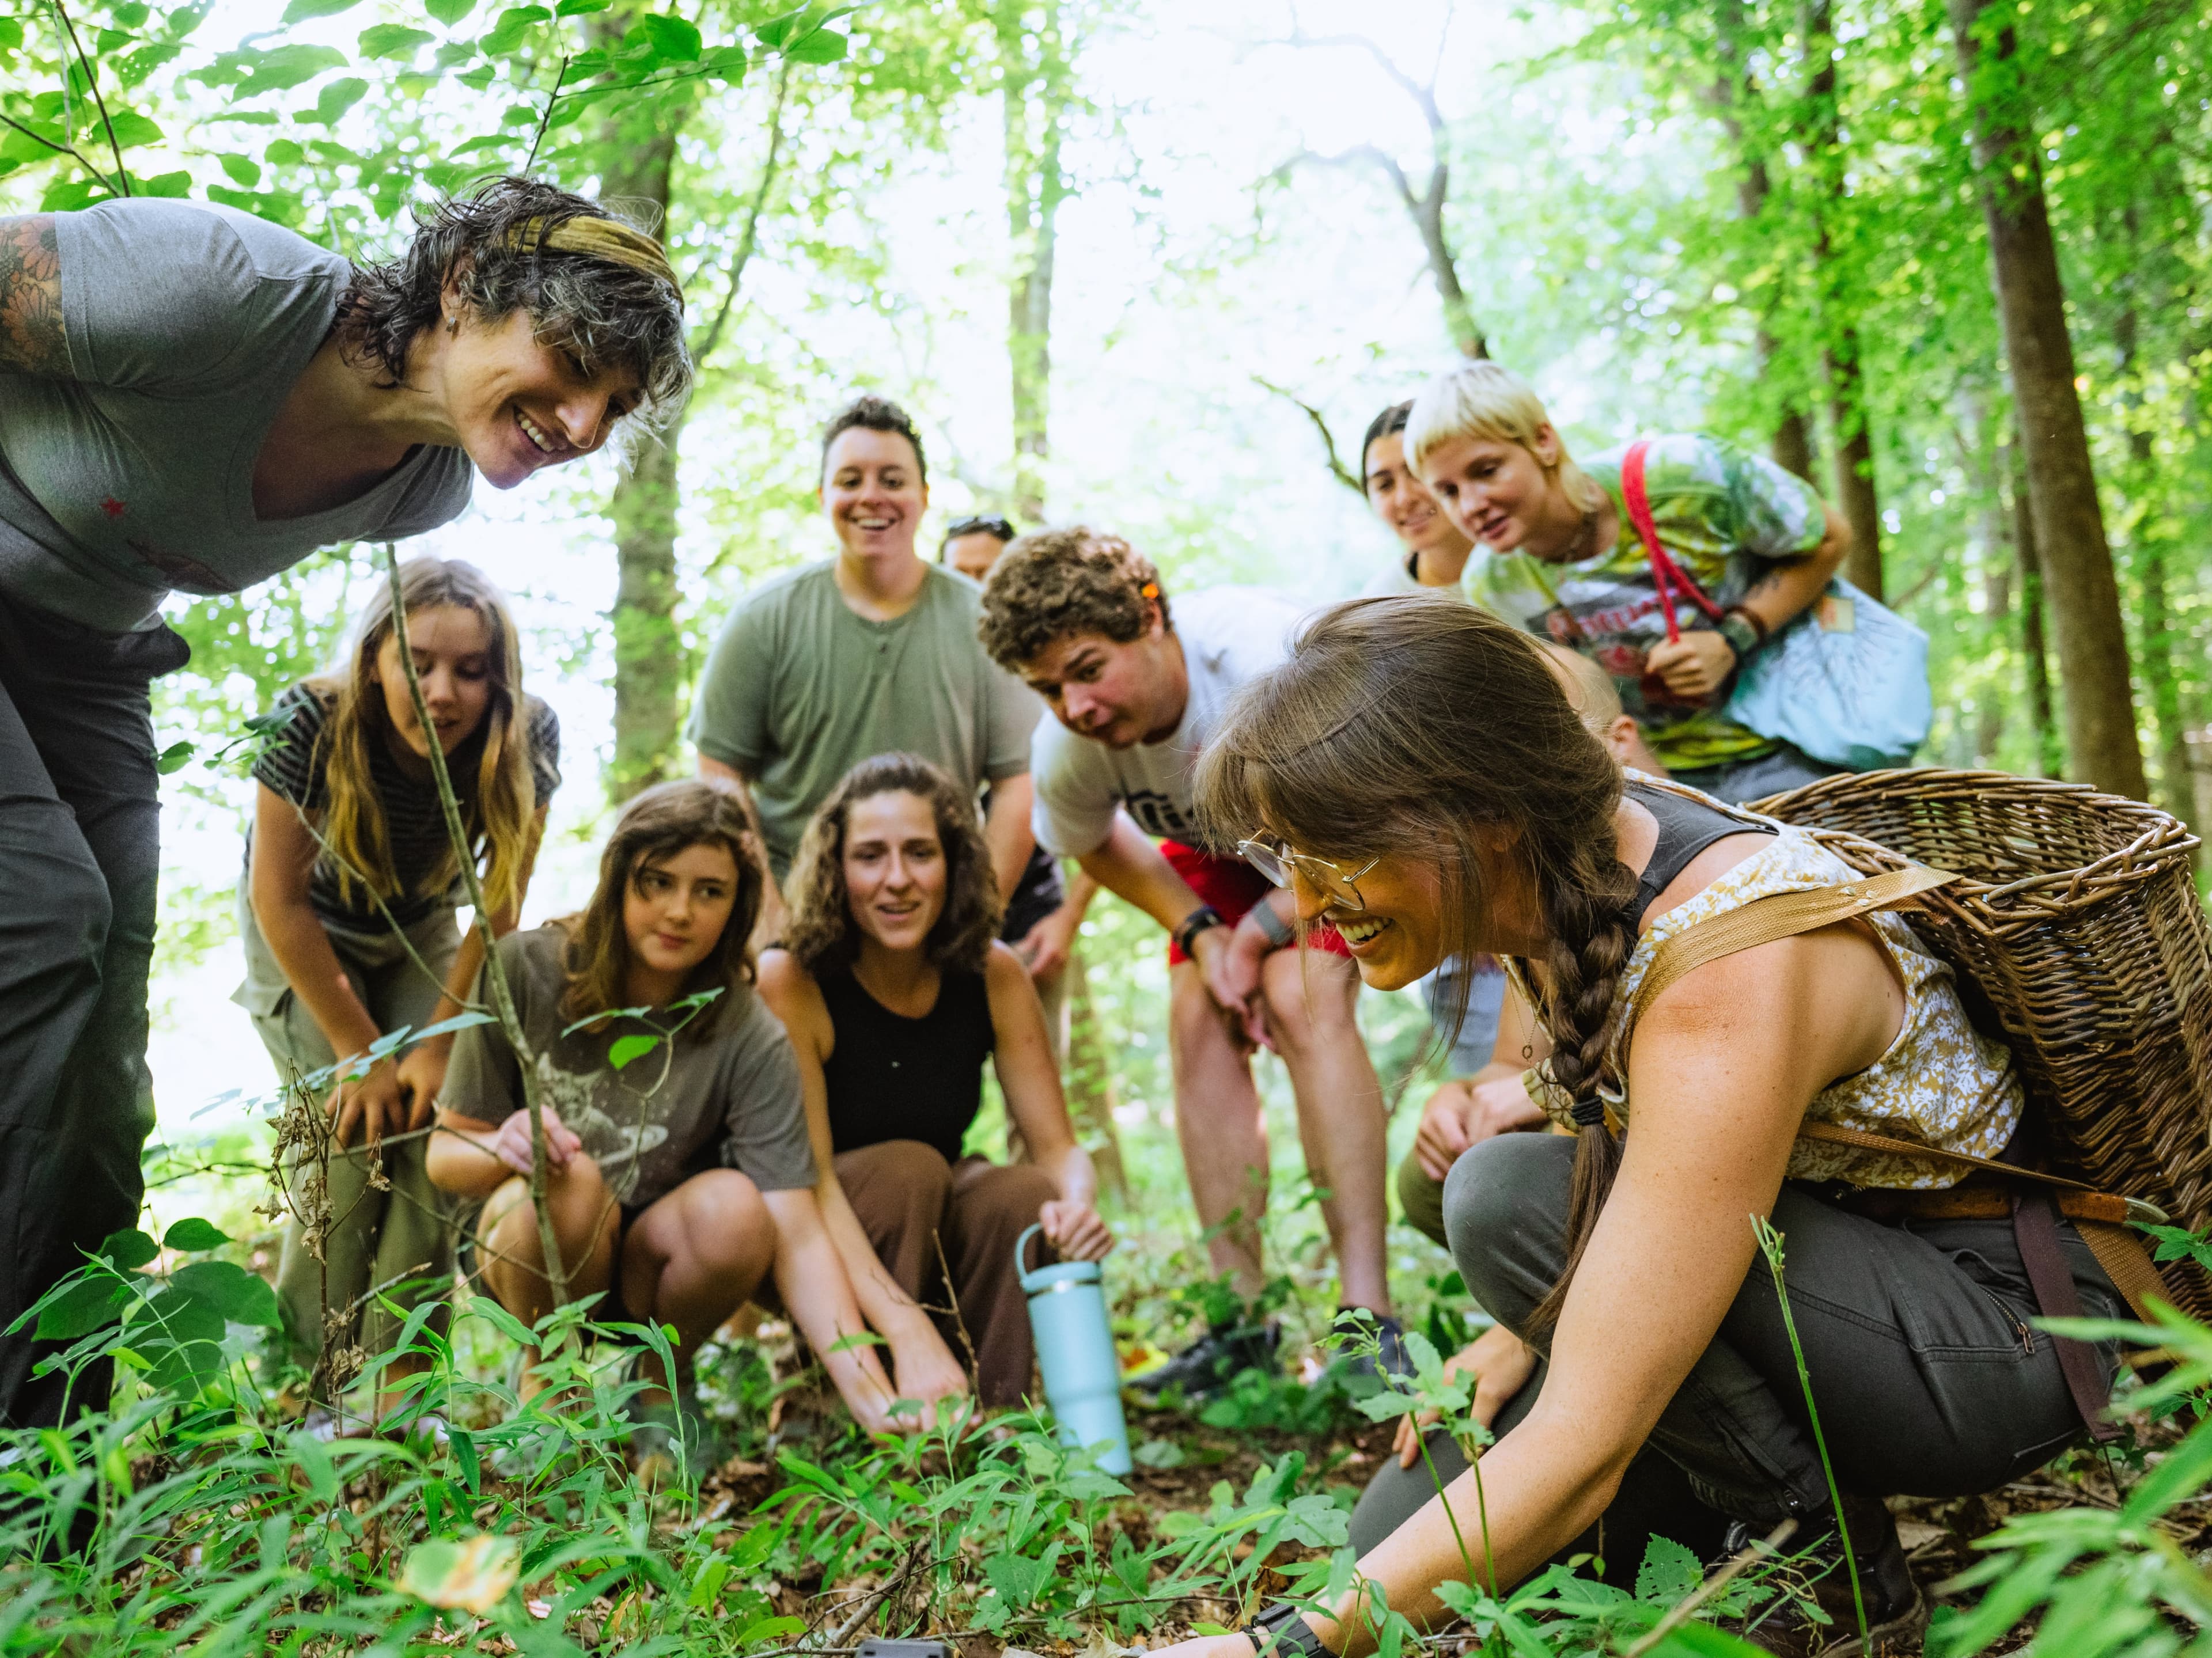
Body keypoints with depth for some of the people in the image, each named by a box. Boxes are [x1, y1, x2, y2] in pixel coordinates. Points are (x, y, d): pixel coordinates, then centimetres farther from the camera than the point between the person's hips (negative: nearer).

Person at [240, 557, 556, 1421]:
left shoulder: (527, 739, -29)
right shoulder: (311, 724, -34)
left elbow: (500, 906, -17)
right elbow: (282, 902, -22)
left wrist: (438, 1042, -18)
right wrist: (361, 1053, -19)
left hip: (421, 931, 2)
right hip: (303, 934, -2)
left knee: (429, 1116, -14)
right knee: (350, 1128, -16)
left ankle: (402, 1378, -5)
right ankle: (303, 1378, -2)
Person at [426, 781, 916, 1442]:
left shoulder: (749, 1038, -18)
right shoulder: (527, 967, -15)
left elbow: (798, 1237, -23)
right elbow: (445, 1154, -8)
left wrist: (877, 1402, -35)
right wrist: (503, 1147, -33)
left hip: (655, 1265, 0)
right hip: (533, 1253, 0)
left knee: (735, 1206, -31)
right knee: (571, 1182, -33)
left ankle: (663, 1375, 1)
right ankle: (546, 1381, -2)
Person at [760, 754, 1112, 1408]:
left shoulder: (994, 976, -11)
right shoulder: (790, 981, -22)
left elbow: (1057, 1146, -10)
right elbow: (806, 1176, -29)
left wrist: (1078, 1205, -36)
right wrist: (906, 1329, -42)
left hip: (934, 1228, 3)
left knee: (1026, 1196, -27)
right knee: (909, 1167, -32)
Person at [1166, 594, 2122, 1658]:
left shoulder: (1729, 971, -34)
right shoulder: (1561, 864, -9)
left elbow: (1584, 1450, -35)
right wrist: (1525, 1339, -4)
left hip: (2007, 1330, -6)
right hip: (1824, 1267, 7)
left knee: (1514, 1199, -29)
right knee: (1411, 1529, -5)